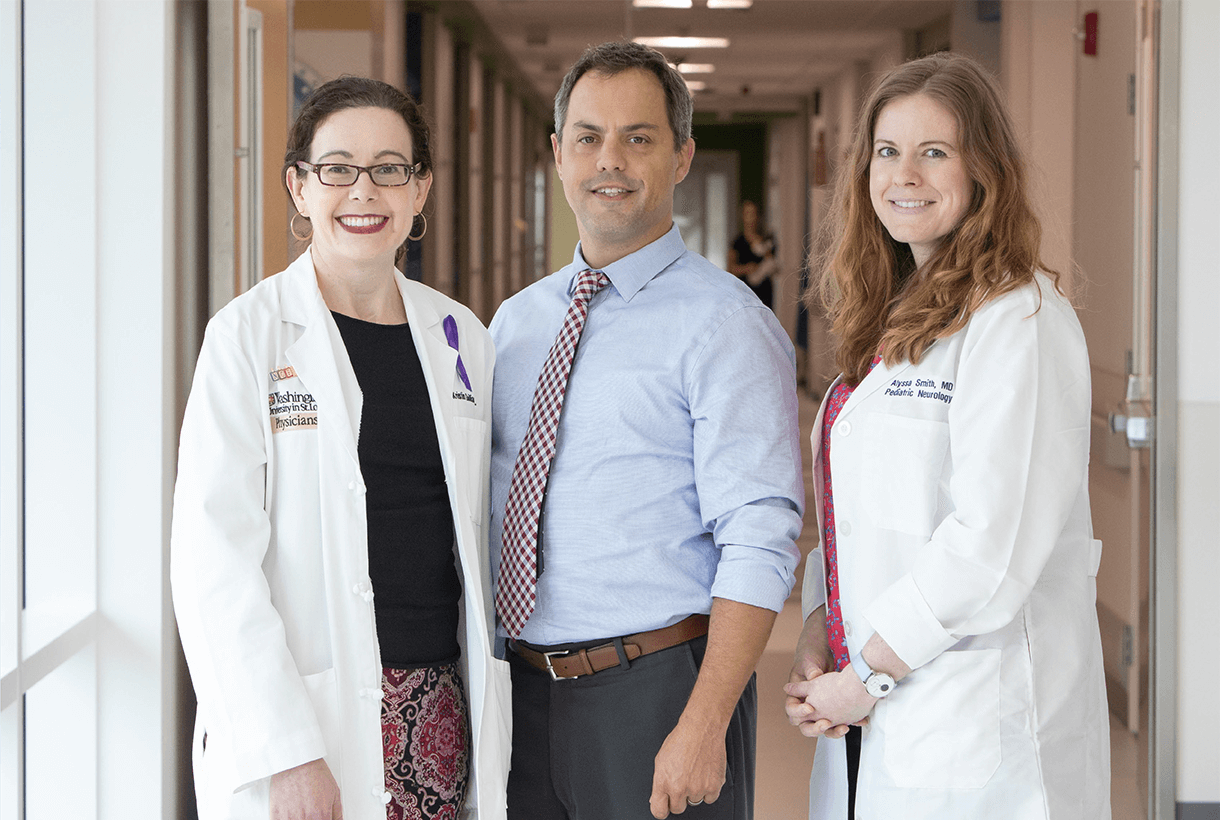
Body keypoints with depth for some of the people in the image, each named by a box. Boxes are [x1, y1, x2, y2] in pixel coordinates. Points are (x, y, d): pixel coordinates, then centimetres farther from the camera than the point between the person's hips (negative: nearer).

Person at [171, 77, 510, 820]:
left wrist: (493, 726, 6)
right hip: (310, 713, -4)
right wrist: (283, 753, -18)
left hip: (440, 713, 4)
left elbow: (481, 542, 13)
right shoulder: (251, 333, -5)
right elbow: (212, 556, -11)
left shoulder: (461, 337, 9)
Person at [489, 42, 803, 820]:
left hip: (660, 690, -5)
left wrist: (703, 727, -21)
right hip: (524, 690, 5)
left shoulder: (724, 325, -9)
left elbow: (758, 545, -15)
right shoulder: (514, 322, 11)